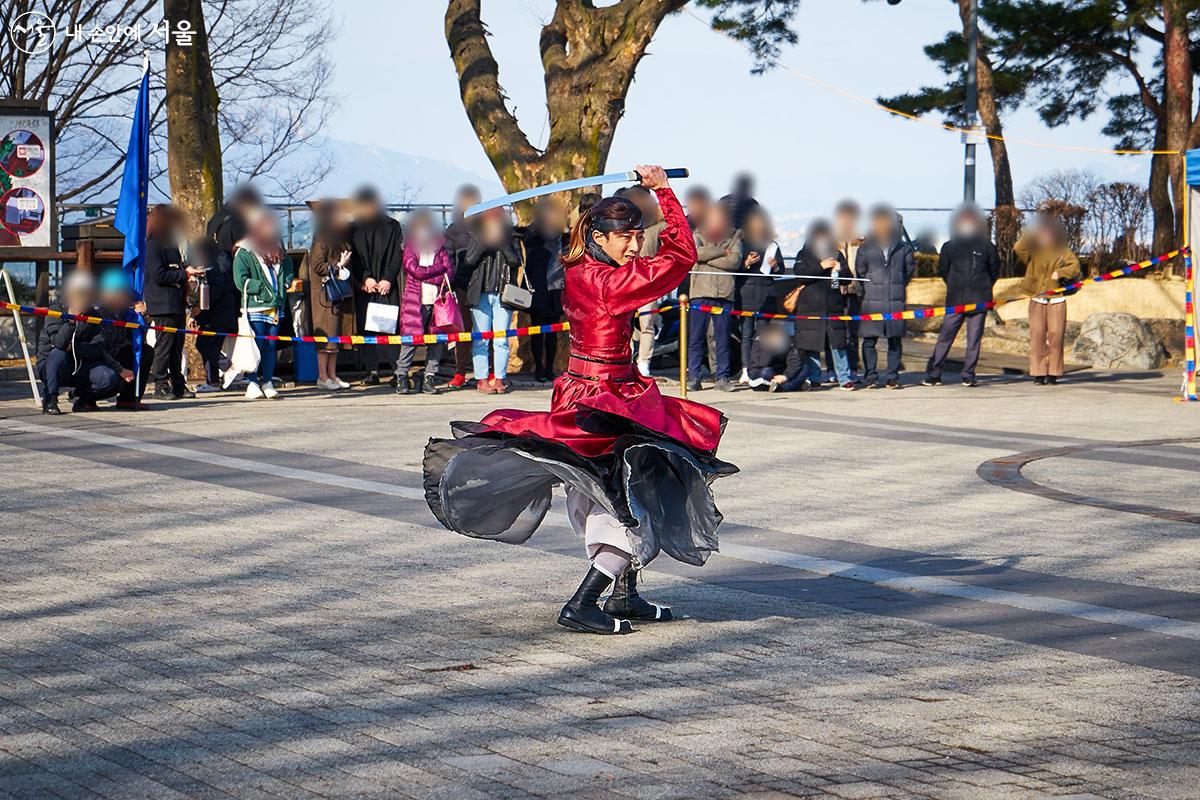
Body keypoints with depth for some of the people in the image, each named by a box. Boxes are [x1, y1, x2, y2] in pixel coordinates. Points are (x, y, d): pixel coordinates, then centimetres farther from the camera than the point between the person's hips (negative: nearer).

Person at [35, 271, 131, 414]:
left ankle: (81, 396, 7)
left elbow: (97, 350, -13)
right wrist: (71, 318, -39)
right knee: (59, 353, -37)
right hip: (49, 367, -3)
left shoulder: (93, 315, 0)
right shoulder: (57, 309, -11)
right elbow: (59, 342, -29)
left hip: (80, 368, 3)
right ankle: (49, 400, -20)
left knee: (110, 378, -23)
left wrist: (73, 347, -26)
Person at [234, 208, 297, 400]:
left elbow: (289, 271, 25)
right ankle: (253, 384, -3)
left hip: (275, 306, 6)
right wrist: (263, 288, -15)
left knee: (270, 346, 7)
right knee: (256, 346, -7)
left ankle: (268, 382, 12)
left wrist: (288, 283, 5)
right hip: (255, 307, -6)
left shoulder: (278, 251, 16)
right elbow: (241, 280, -11)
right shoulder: (244, 253, -3)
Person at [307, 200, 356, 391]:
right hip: (325, 292, -9)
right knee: (327, 334, -6)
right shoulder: (321, 240, -11)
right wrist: (337, 267, -16)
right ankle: (322, 377, -2)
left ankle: (332, 375, 13)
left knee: (337, 335, 9)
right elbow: (317, 266, -16)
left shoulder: (340, 238, 16)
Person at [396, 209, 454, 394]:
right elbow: (416, 271, -7)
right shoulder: (410, 248, 6)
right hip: (416, 301, -3)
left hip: (437, 300, 3)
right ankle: (402, 377, 0)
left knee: (436, 341, -1)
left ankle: (429, 378, 4)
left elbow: (450, 270, 4)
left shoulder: (438, 246, 14)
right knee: (410, 338, -7)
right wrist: (439, 269, 0)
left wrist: (428, 275, -9)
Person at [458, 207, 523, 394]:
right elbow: (468, 261, -3)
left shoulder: (511, 237, 8)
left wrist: (503, 244, -14)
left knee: (501, 340, -1)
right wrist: (483, 244, -13)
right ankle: (481, 379, 4)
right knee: (481, 340, 0)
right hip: (481, 293, 0)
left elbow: (517, 261, -5)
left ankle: (499, 378, 5)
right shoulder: (477, 236, 7)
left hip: (503, 294, 0)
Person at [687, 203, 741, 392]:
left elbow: (735, 261, -3)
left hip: (724, 294, 0)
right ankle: (693, 377, 0)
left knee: (723, 338, 1)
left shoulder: (734, 239, 14)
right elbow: (697, 253, -7)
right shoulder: (698, 236, 14)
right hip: (700, 293, 0)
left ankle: (722, 377, 6)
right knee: (695, 337, -3)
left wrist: (708, 258, -4)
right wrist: (723, 252, -2)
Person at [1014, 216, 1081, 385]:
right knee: (1037, 335, -6)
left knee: (1055, 335, -3)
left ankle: (1053, 373, 3)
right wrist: (1028, 235, -12)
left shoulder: (1063, 252, 6)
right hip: (1037, 300, 0)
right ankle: (1038, 374, -3)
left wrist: (1060, 273, -14)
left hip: (1056, 299, 0)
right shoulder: (1033, 250, 5)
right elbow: (1018, 250, -11)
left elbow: (1075, 267, -1)